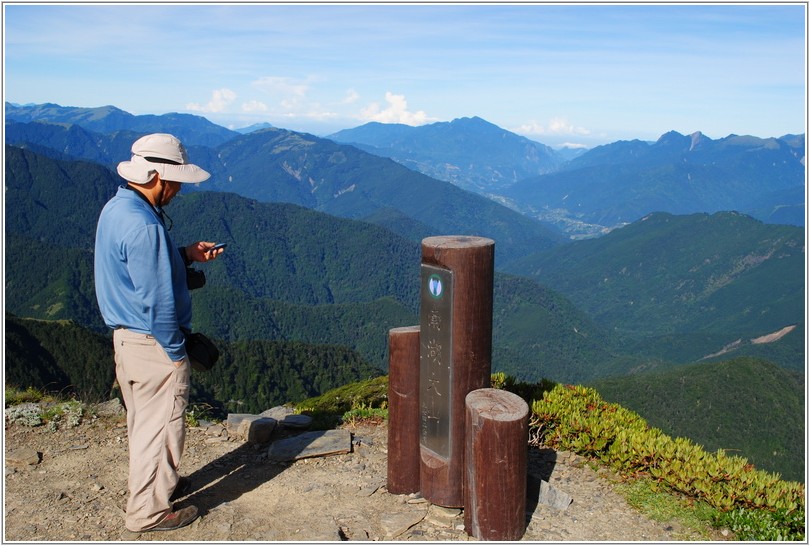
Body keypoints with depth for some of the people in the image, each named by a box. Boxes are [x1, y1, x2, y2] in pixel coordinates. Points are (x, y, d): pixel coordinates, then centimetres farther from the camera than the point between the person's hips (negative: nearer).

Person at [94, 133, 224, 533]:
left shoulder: (115, 208, 6)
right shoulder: (143, 225, -26)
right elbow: (157, 301, -24)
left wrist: (186, 254, 6)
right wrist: (176, 352, -15)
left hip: (124, 335, 10)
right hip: (154, 342, -10)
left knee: (143, 420, 23)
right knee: (161, 425, 5)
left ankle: (151, 483, 41)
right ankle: (149, 511, 19)